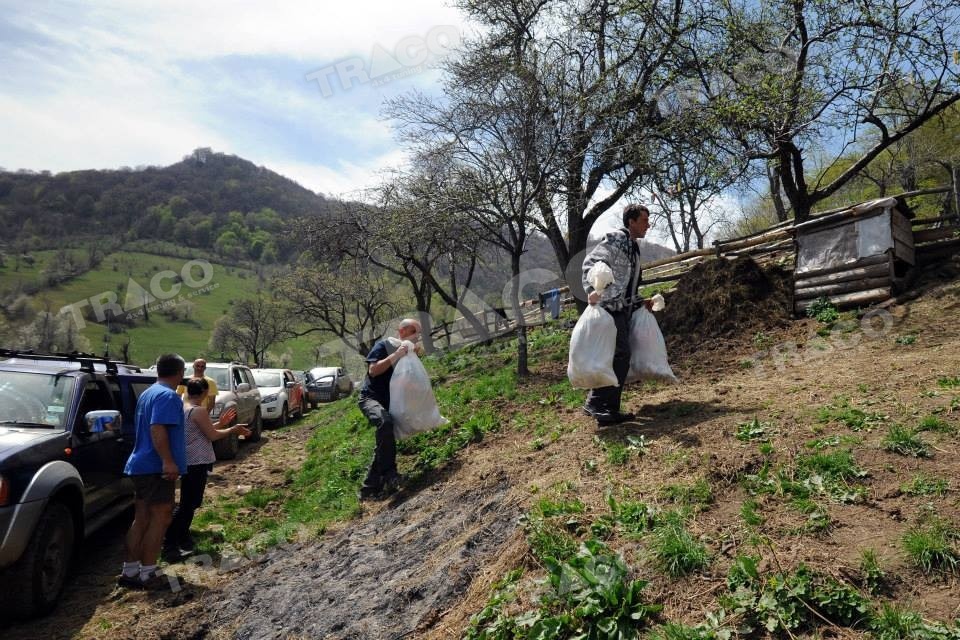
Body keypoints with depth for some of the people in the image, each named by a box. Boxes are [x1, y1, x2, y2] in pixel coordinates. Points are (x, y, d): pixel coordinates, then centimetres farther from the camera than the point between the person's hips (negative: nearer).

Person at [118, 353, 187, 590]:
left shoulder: (147, 393, 17)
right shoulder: (168, 395, -14)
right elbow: (158, 429, -26)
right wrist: (168, 461, -30)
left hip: (141, 465, 10)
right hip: (157, 467, -10)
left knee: (141, 519, 13)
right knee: (160, 518, -3)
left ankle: (130, 570, 17)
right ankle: (148, 573, 1)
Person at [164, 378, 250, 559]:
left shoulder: (182, 408, 11)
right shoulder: (199, 410, -17)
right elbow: (211, 435, -12)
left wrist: (220, 423, 24)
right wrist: (233, 429, 0)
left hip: (188, 462, 10)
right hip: (197, 462, -10)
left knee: (189, 502, 18)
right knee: (188, 504, -5)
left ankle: (182, 538, 25)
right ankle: (169, 544, -5)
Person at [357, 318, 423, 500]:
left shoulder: (408, 352, 14)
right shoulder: (383, 345, -7)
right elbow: (373, 370, -18)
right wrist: (395, 356, -21)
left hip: (389, 403, 8)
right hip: (370, 398, -8)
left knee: (384, 444, 3)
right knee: (385, 422, -37)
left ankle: (370, 488, 11)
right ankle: (389, 474, -35)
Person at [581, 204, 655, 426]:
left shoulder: (633, 248, 21)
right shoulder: (615, 239, -7)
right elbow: (590, 262, -15)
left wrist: (640, 302, 19)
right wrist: (592, 291, -27)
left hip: (622, 309, 10)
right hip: (608, 307, -10)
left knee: (620, 357, 9)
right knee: (619, 354, -16)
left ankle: (609, 408, 15)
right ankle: (596, 403, -12)